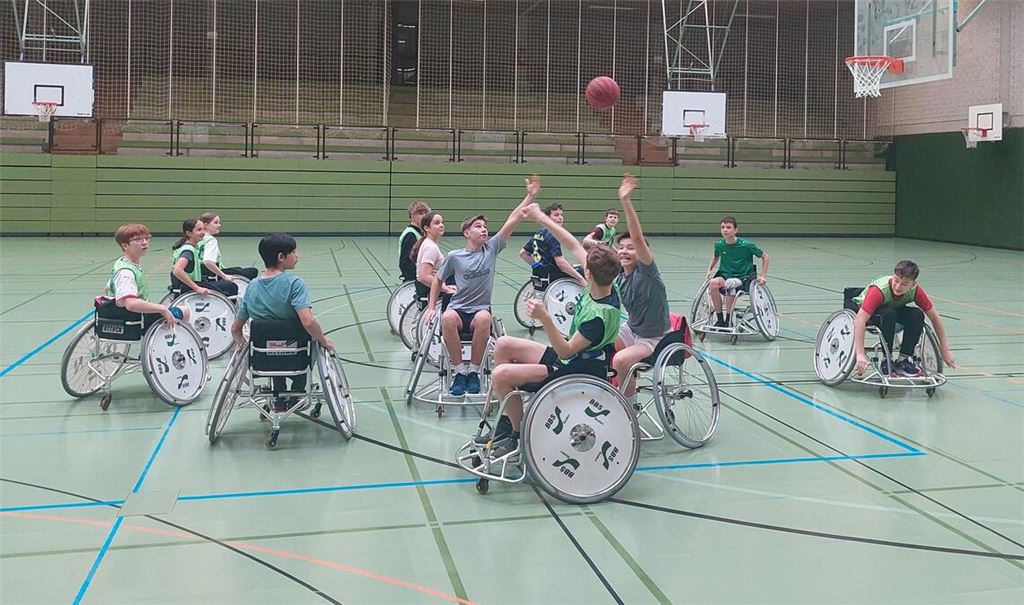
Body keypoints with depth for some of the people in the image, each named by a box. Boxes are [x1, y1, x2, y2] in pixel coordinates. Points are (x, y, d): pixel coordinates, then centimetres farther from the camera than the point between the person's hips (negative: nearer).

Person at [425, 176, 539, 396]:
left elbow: (512, 220, -1)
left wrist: (530, 196, -7)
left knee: (483, 319, -37)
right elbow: (438, 280, 18)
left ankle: (473, 370, -17)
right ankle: (459, 371, -19)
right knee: (447, 319, -36)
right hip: (458, 308, 0)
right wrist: (431, 307, 11)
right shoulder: (455, 256, 4)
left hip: (481, 309, 1)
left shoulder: (491, 249, 5)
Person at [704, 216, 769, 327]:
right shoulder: (719, 245, 0)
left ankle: (728, 321, -23)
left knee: (730, 283, -39)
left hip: (743, 278, -3)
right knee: (713, 283, -33)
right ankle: (719, 319, -19)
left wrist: (763, 276, -3)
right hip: (725, 276, 3)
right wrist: (709, 270, 9)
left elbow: (765, 257, 3)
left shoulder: (746, 245, -11)